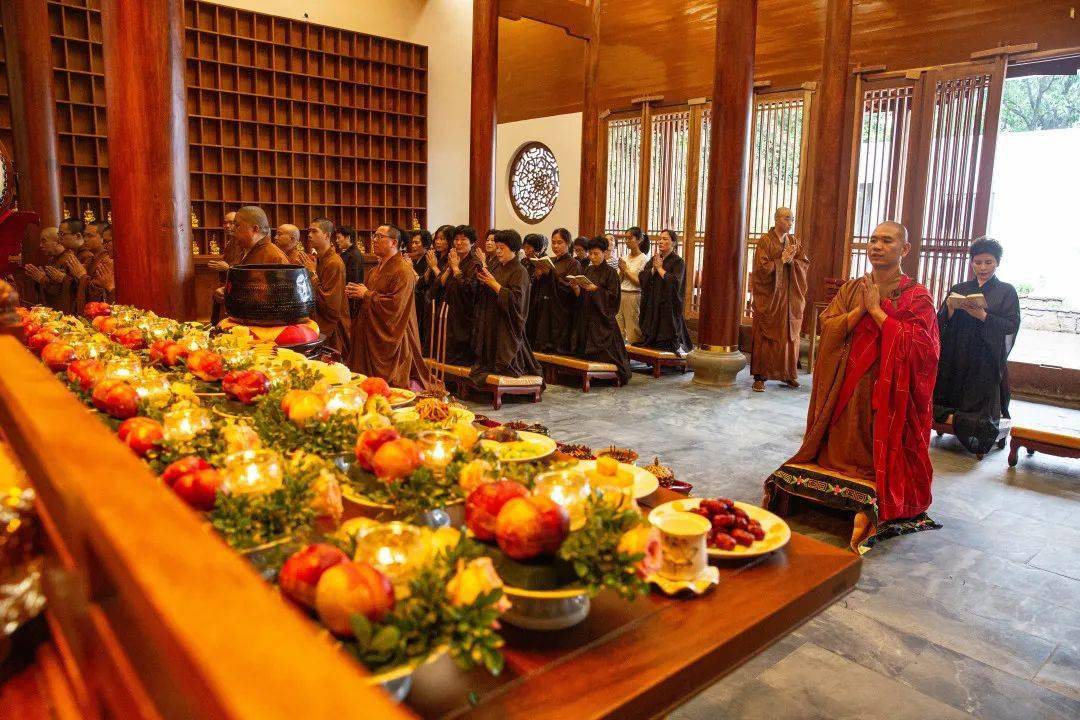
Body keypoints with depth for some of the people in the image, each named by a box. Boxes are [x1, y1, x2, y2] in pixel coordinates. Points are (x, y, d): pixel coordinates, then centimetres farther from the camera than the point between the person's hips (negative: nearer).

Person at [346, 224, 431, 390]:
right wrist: (357, 293, 1)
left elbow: (395, 304, -24)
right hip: (372, 336, 9)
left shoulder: (403, 270, -14)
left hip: (391, 338, -9)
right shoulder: (376, 269, 15)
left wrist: (367, 294, -15)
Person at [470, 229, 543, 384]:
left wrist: (494, 284, -20)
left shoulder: (519, 271, -11)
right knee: (491, 352, 11)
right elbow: (486, 295, 16)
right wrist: (483, 281, -4)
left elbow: (516, 299, -22)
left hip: (507, 324, -8)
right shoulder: (498, 268, 13)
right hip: (492, 322, 8)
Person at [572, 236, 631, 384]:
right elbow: (582, 294, 15)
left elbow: (613, 296, -12)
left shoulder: (610, 272, -6)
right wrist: (576, 288, -6)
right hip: (587, 315, 6)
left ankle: (615, 376, 5)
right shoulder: (588, 270, 12)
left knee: (604, 352, -6)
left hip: (602, 317, -6)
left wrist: (596, 289, -22)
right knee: (587, 351, 5)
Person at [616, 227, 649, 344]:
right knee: (617, 330, 3)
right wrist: (621, 271, -4)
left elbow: (640, 283, -9)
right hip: (620, 295, 6)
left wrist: (626, 270, -7)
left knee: (633, 330, -4)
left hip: (633, 296, -6)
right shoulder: (624, 257, 13)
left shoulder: (643, 259, -5)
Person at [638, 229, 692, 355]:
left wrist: (660, 268, -12)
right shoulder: (654, 259, 12)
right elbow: (642, 278, 2)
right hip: (652, 305, 6)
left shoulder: (678, 262, -5)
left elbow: (675, 282, -20)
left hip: (668, 305, -6)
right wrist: (653, 269, -13)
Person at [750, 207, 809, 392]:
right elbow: (762, 267, -14)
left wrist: (791, 261, -14)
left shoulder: (794, 241, 12)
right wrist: (781, 260, -16)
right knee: (765, 336, -3)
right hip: (768, 297, -5)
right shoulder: (765, 241, -5)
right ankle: (760, 376, 1)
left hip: (791, 298, 5)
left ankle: (788, 374, 20)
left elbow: (805, 263, 4)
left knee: (790, 335, 9)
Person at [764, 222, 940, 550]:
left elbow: (914, 343, -17)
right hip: (847, 386, 4)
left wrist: (876, 309, -15)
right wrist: (862, 308, -12)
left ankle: (884, 508, 3)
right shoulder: (852, 289, 10)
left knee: (880, 454, -3)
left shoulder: (917, 296, -3)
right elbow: (828, 327, 0)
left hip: (889, 391, -3)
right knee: (841, 445, 3)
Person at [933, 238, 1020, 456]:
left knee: (981, 407, -2)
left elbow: (1012, 325, -7)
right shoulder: (959, 289, 12)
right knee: (949, 397, 1)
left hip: (986, 361, -2)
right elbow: (941, 323, 6)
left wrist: (983, 316, -20)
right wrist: (950, 308, -15)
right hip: (956, 358, 3)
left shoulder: (1006, 291, 4)